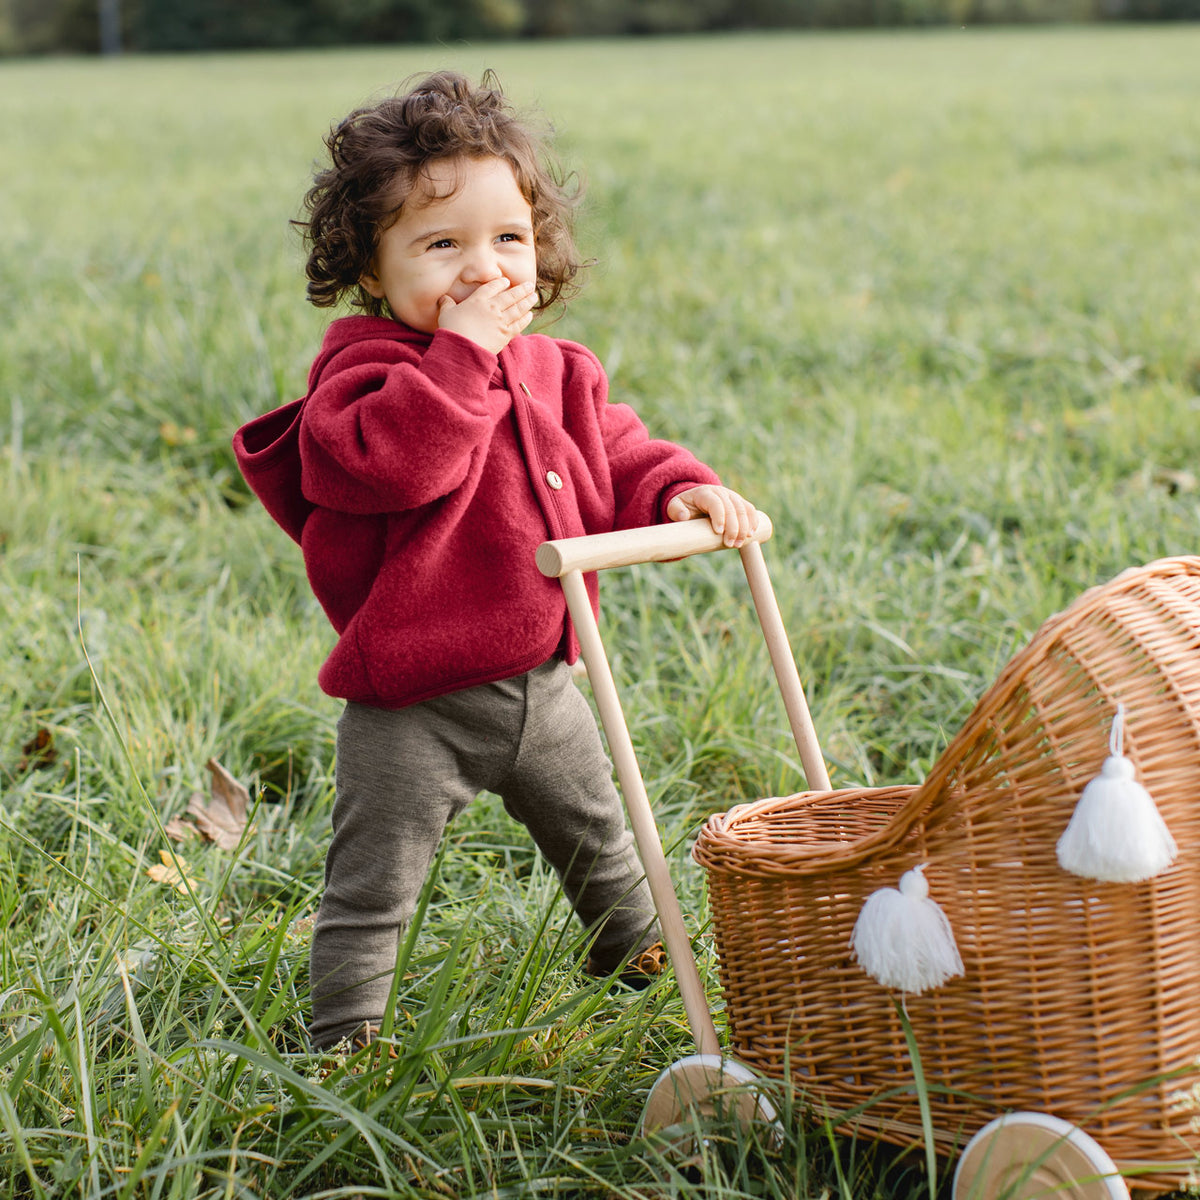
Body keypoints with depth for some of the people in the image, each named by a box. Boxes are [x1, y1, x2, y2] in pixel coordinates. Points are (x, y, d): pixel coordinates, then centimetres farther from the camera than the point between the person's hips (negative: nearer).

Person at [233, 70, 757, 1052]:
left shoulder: (556, 373, 5)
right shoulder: (370, 369, -17)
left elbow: (616, 460, 12)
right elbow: (384, 461, -36)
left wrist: (681, 491, -9)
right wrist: (464, 350, -33)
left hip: (541, 681, 7)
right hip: (413, 704, -7)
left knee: (601, 841, 28)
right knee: (373, 885, 2)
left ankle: (640, 955, 52)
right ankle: (344, 1030, 18)